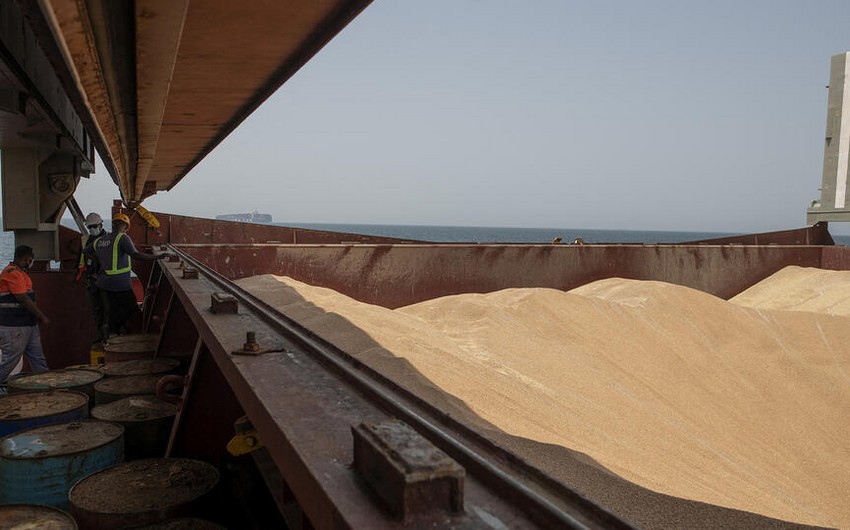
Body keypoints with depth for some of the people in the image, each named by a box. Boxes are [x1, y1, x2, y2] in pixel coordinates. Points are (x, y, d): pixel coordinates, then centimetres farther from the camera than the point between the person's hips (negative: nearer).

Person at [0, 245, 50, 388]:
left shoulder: (20, 272, 16)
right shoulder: (12, 273, -17)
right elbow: (24, 299, -21)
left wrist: (38, 317, 21)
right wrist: (42, 317, -15)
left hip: (28, 324, 10)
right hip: (14, 327, -10)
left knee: (38, 358, 10)